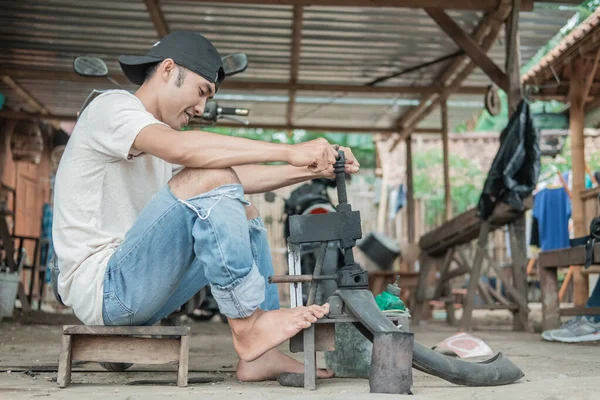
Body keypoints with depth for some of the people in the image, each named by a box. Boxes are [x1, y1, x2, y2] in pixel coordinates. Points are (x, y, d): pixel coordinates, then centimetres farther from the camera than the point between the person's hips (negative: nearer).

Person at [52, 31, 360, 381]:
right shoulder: (112, 107, -7)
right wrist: (289, 152, -27)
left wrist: (314, 169, -1)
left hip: (135, 291, 10)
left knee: (244, 214, 9)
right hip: (101, 288, -9)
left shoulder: (160, 140, 20)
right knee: (210, 178, -22)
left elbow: (238, 178, 11)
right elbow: (183, 148, -28)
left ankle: (263, 355, -1)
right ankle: (248, 328, -17)